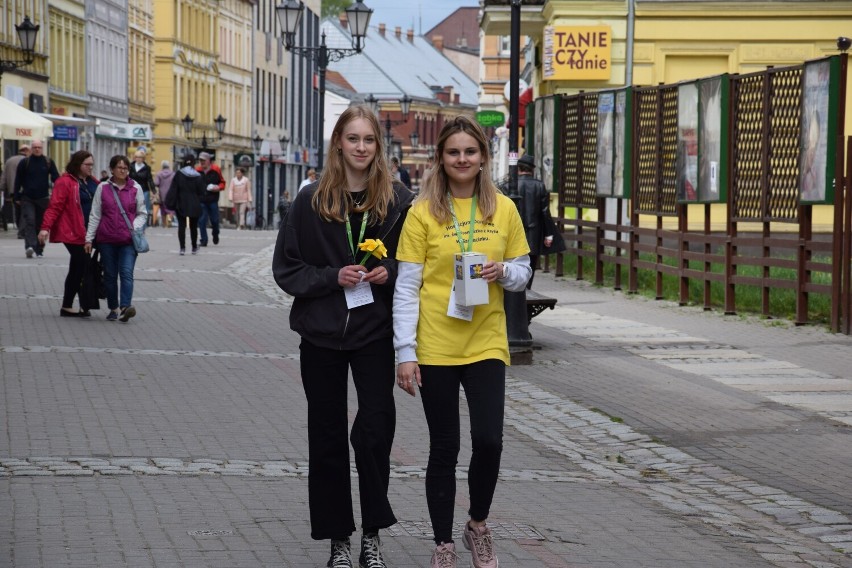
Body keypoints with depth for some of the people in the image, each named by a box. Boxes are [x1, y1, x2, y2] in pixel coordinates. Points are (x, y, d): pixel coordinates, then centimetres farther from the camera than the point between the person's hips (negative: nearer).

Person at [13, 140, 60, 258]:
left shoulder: (49, 162, 7)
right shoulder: (24, 163, 3)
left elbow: (56, 178, 5)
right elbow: (18, 181, 6)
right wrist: (17, 198, 2)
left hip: (43, 199, 2)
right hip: (27, 198, -2)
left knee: (41, 224, 6)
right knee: (29, 221, -16)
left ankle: (39, 249, 14)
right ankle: (29, 246, -28)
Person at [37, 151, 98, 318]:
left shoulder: (90, 183, 14)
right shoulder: (65, 182, -9)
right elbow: (55, 206, -14)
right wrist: (46, 227, -22)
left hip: (86, 233, 8)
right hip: (72, 233, -8)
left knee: (77, 270, 12)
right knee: (84, 268, -11)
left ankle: (67, 307, 19)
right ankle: (85, 306, -6)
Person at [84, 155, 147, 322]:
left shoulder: (135, 188, 4)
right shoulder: (103, 188, 4)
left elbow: (142, 213, 11)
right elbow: (95, 215, 7)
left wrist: (135, 227, -7)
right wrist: (89, 238, 4)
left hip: (128, 240, -1)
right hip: (107, 239, 1)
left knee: (126, 272, -15)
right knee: (110, 275, 7)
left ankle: (125, 306, -26)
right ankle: (113, 309, 16)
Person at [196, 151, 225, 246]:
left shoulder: (216, 170, 0)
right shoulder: (197, 171, 3)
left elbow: (222, 182, 8)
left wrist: (218, 187, -12)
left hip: (213, 200, -1)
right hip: (201, 200, 1)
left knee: (214, 220, 7)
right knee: (202, 221, -4)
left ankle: (215, 235, 35)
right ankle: (203, 240, 3)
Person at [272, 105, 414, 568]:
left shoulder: (398, 200, 0)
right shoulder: (311, 200, -1)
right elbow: (286, 268, 1)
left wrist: (389, 272, -11)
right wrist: (333, 277, -13)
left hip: (375, 333, 0)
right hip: (322, 333, 1)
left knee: (375, 431, -8)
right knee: (327, 438, 7)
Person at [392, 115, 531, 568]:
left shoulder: (503, 209, 4)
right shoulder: (424, 212, -4)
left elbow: (523, 272, 12)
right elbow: (406, 287, -4)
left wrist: (503, 271, -11)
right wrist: (405, 352, -10)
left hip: (485, 344, 2)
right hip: (435, 348, -2)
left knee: (488, 441, -7)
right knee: (444, 450, 5)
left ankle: (478, 526, 19)